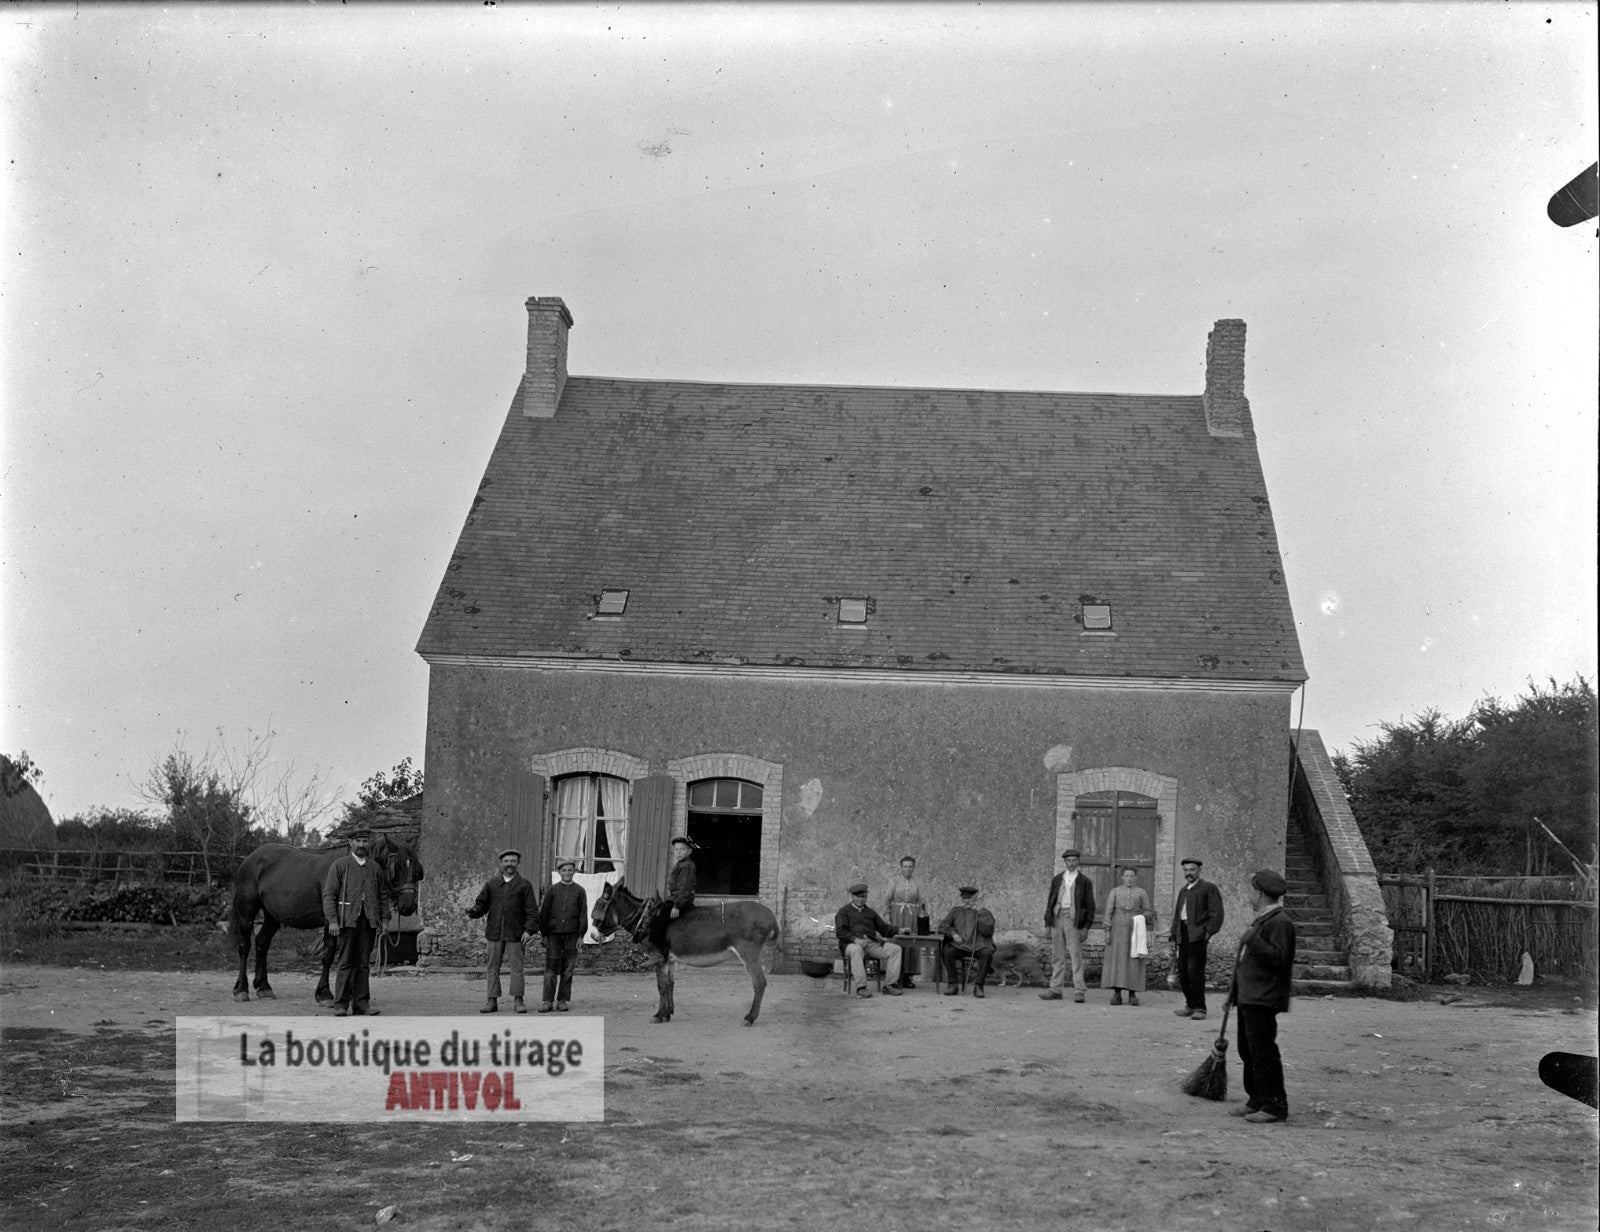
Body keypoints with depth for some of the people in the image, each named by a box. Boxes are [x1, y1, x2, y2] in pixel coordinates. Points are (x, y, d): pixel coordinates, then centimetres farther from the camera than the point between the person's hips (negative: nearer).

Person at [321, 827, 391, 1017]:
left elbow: (383, 895, 15)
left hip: (369, 922, 3)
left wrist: (384, 919, 6)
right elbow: (329, 895, -3)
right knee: (344, 963, -3)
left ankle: (361, 1003, 10)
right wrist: (332, 920, -12)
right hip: (347, 921, -3)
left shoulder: (375, 868, 13)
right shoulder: (339, 865, 2)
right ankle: (341, 1005, 0)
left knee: (364, 964, 6)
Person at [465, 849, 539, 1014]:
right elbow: (481, 904, 10)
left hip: (515, 933, -2)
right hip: (494, 932, 2)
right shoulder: (491, 884, 10)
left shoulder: (524, 885, 3)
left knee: (517, 967, -2)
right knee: (493, 967, 4)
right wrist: (472, 912, -11)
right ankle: (492, 1001, 9)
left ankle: (518, 1000, 3)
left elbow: (532, 910, 1)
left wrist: (528, 929, -9)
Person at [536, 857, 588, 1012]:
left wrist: (581, 935, -4)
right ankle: (547, 1001, -3)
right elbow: (544, 913, 6)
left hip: (572, 935, 0)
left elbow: (583, 914, 3)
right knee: (551, 967, -5)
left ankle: (563, 1000, 8)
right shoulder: (552, 890, 7)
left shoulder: (580, 891, 6)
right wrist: (544, 934, 1)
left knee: (568, 969, 2)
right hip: (554, 934, 0)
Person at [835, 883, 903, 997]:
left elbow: (883, 928, 23)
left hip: (872, 944, 5)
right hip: (851, 944, -5)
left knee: (895, 949, -17)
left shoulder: (870, 912, 28)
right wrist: (855, 939, -19)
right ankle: (860, 988, -42)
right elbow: (840, 932, -1)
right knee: (856, 950, -41)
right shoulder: (843, 912, 13)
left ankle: (889, 986, -23)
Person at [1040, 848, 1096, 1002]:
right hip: (1057, 918, 4)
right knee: (1057, 956, 6)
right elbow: (1050, 901, 15)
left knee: (1076, 956, -7)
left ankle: (1079, 991, -5)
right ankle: (1055, 990, 9)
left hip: (1073, 919, -4)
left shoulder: (1084, 881, 4)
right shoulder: (1057, 879, 13)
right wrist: (1047, 923, 8)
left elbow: (1090, 905, 2)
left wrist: (1086, 926, -6)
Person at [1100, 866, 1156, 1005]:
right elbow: (1108, 912, 1)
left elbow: (1147, 912, 7)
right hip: (1118, 929, 0)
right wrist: (1107, 931, -7)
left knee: (1134, 961, -2)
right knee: (1116, 960, -4)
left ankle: (1132, 995, 4)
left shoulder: (1142, 893, 7)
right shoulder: (1114, 892, 6)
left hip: (1135, 930, 0)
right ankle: (1117, 995, 0)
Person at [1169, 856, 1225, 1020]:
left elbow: (1217, 913, -6)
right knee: (1183, 973, 5)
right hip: (1183, 936, 7)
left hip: (1198, 935, -7)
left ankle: (1199, 1008, -8)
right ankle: (1190, 1005, 16)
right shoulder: (1183, 891, 24)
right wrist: (1173, 933, 16)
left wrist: (1209, 932, -16)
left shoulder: (1208, 888, 1)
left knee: (1195, 971, -13)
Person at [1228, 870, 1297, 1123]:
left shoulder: (1281, 922, -14)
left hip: (1263, 1000, -11)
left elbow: (1278, 958, -25)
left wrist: (1251, 940, -25)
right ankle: (1257, 1101, 21)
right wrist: (1233, 993, 26)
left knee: (1263, 1051, -9)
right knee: (1248, 1051, 14)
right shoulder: (1261, 919, 20)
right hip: (1248, 997, 11)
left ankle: (1275, 1106, -4)